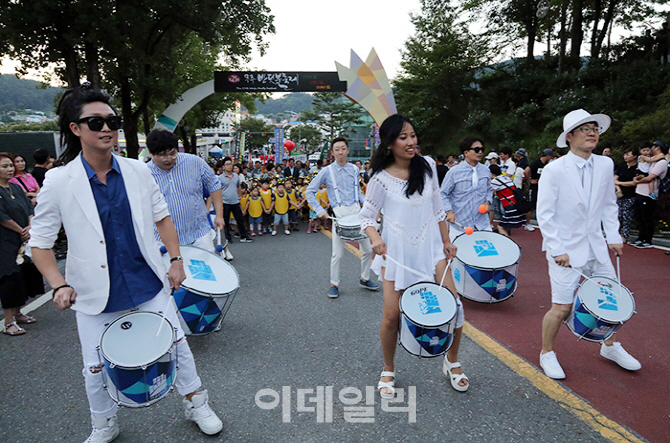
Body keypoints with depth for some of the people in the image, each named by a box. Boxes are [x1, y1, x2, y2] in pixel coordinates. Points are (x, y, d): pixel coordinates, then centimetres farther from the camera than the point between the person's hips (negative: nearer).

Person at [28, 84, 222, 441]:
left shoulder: (137, 171, -3)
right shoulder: (58, 181, -10)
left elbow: (161, 215, 8)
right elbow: (39, 243, -4)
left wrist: (175, 259, 1)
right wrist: (59, 285, -17)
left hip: (148, 284, 2)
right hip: (96, 296, -1)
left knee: (176, 345, 10)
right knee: (97, 368, 12)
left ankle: (195, 403, 35)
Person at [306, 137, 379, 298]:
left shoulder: (354, 169, 10)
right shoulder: (327, 171, -1)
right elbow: (310, 191, 2)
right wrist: (320, 210, -7)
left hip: (357, 211, 4)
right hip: (340, 213, -4)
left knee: (368, 249, 7)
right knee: (337, 254, -1)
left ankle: (364, 279, 26)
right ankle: (334, 285, 16)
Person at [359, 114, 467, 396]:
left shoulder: (427, 167, 2)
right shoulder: (381, 178, -10)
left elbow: (437, 208, 11)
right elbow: (366, 216, -4)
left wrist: (446, 241, 11)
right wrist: (375, 239, -24)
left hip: (430, 246, 4)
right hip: (396, 251, -3)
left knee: (454, 306, -2)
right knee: (391, 315, -3)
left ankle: (452, 362, 25)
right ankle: (388, 371, 24)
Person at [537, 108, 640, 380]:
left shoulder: (605, 165, 5)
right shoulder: (554, 169, -12)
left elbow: (608, 205, 14)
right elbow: (545, 215, -12)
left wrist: (613, 237, 5)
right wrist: (557, 250, -16)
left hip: (596, 246, 6)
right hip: (565, 249, -5)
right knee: (562, 307, -3)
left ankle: (610, 347, 39)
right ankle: (547, 354, 20)